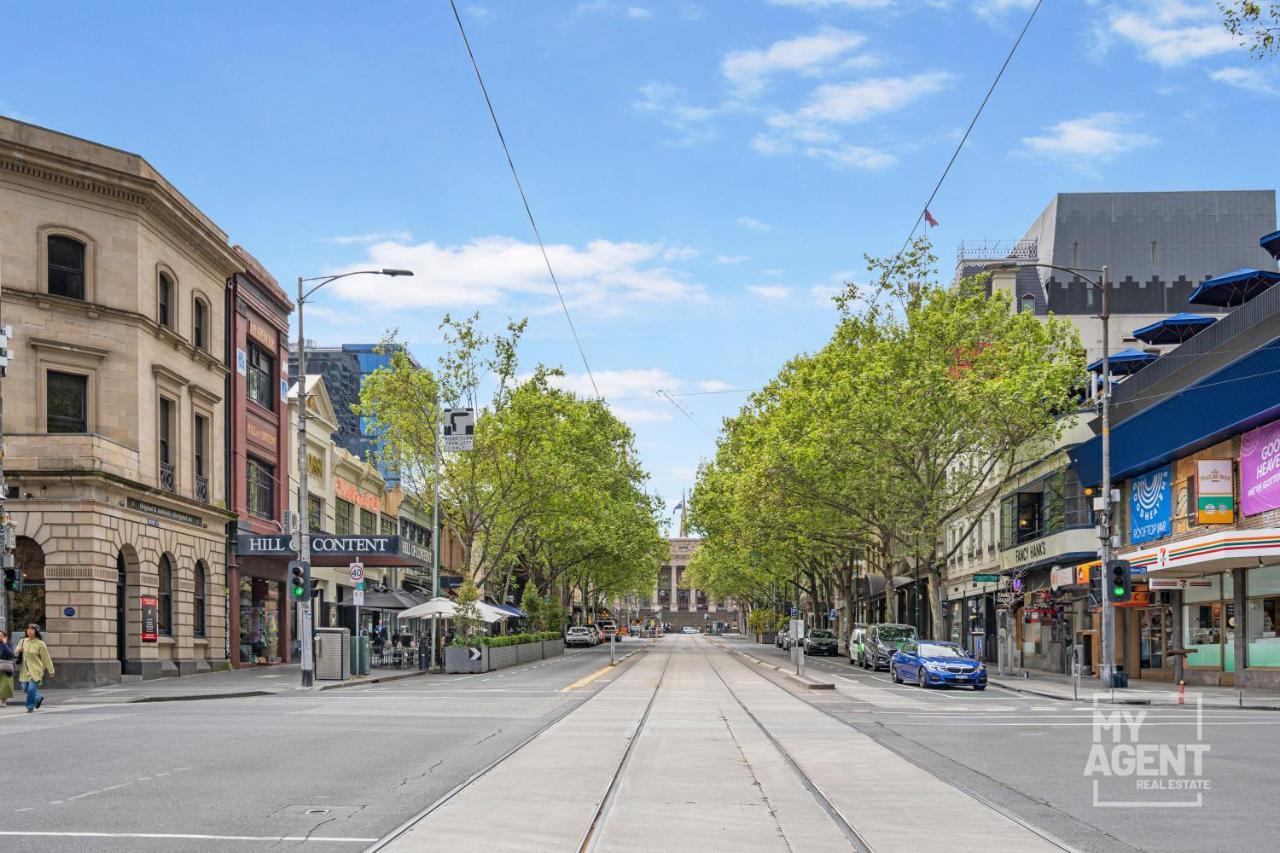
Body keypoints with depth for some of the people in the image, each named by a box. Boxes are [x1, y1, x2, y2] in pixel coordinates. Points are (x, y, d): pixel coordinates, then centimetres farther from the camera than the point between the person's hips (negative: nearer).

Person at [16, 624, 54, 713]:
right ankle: (38, 698, 38)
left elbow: (46, 658, -4)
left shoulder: (40, 644, -9)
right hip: (25, 670, 6)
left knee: (32, 689, -11)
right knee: (25, 688, 13)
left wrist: (50, 671, -1)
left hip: (36, 670, -5)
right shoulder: (22, 641, 6)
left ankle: (30, 707, 5)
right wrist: (19, 651, -10)